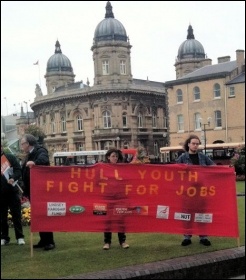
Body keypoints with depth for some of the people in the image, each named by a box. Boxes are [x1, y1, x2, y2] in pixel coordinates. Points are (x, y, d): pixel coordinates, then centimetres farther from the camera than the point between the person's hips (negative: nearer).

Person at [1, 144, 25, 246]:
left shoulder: (10, 157, 5)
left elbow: (18, 170, -3)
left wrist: (13, 178, -21)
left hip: (12, 191, -1)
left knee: (16, 214, 1)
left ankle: (20, 237, 6)